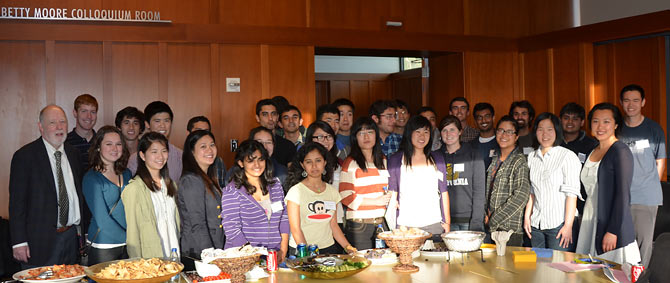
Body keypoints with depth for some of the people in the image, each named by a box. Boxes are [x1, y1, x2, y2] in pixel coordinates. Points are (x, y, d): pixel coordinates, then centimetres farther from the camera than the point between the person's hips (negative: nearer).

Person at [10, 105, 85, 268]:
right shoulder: (24, 155, -6)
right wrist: (19, 242, -12)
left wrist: (84, 231, 11)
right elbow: (17, 202, -8)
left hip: (72, 236, 5)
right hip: (40, 240, -5)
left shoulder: (73, 154, 11)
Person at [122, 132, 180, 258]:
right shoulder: (134, 188, -10)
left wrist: (178, 256, 11)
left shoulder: (170, 185, 13)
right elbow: (131, 232, -8)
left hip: (174, 257, 6)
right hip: (149, 259, -5)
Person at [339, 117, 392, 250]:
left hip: (382, 223, 5)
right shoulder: (350, 163, -4)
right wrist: (376, 201, -13)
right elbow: (345, 197, -11)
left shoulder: (383, 161, 15)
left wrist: (390, 198, 7)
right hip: (359, 224, -5)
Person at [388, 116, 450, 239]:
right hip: (405, 226, -2)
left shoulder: (437, 158, 12)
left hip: (434, 224, 2)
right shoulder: (396, 159, 4)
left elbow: (444, 192, 13)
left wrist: (447, 222, 7)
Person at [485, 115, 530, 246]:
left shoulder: (520, 161, -8)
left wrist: (494, 220, -14)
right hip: (490, 228, 6)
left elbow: (521, 196, -17)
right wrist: (486, 215, 1)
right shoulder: (495, 160, 13)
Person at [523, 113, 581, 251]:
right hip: (536, 224, 5)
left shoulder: (567, 156, -5)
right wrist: (527, 217, 9)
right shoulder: (532, 157, 12)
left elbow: (571, 194, -10)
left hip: (559, 224, -5)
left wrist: (568, 225, -14)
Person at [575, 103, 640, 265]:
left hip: (612, 224, -7)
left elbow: (623, 195, -15)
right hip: (590, 224, 7)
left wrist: (612, 232, -18)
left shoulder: (620, 151, -9)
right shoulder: (592, 152, 14)